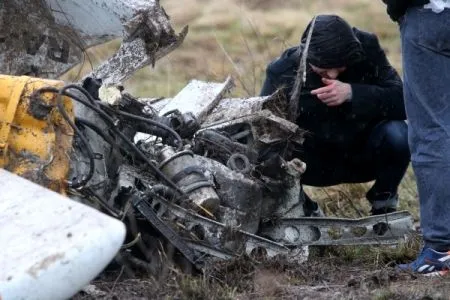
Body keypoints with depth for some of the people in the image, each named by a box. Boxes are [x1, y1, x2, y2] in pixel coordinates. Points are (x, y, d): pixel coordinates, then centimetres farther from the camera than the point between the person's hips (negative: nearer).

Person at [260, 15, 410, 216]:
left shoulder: (366, 48, -19)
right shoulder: (282, 72, -19)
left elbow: (402, 101, -24)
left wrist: (352, 93, -38)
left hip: (364, 155, 0)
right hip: (315, 163, 0)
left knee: (396, 135, -31)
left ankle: (383, 201, 0)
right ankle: (304, 210, 2)